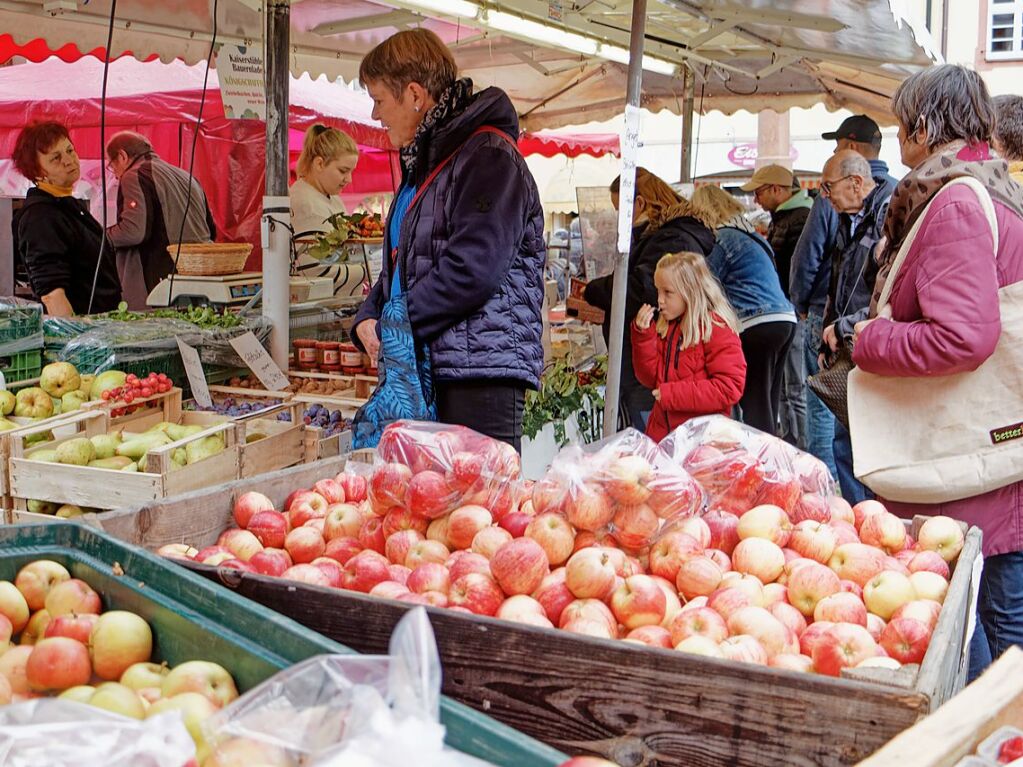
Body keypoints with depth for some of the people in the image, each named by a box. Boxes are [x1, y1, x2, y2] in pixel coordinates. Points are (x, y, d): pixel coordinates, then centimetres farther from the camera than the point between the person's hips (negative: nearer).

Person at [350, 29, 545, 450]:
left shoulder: (488, 157, -10)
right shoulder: (425, 162, 21)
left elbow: (472, 271, -21)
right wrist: (369, 317, 7)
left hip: (482, 372, -9)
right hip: (428, 366, 9)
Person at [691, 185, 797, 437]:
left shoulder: (722, 238, -6)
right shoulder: (749, 234, 21)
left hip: (757, 324, -9)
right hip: (785, 318, 9)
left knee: (754, 404, -5)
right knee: (769, 400, 15)